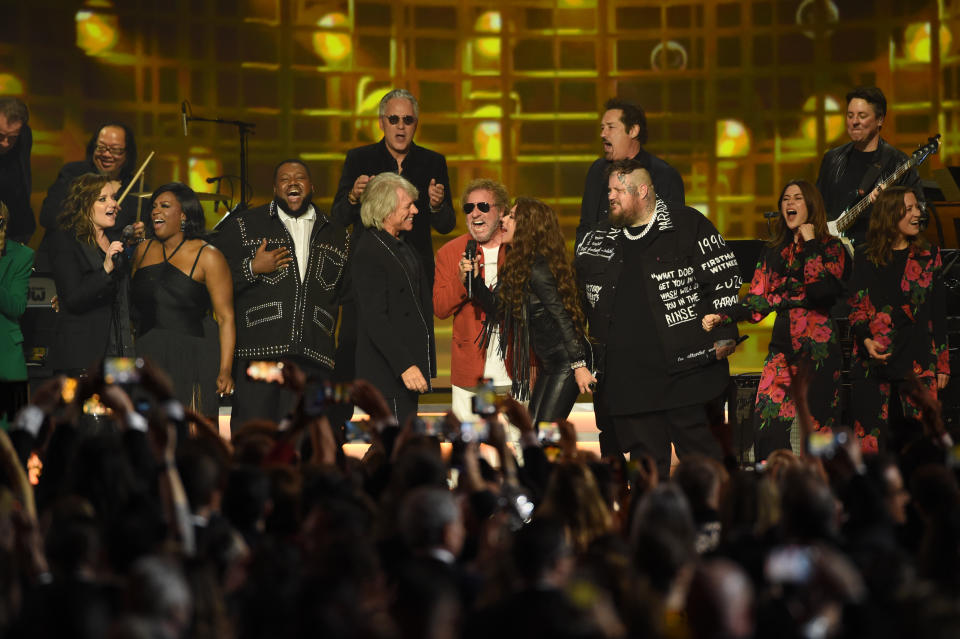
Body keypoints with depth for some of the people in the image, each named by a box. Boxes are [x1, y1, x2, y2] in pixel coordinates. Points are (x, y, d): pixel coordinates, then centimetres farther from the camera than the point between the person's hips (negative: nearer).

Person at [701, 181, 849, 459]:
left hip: (818, 346, -4)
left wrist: (810, 243, -8)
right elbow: (757, 301, 13)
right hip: (783, 346, 4)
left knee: (815, 425, -7)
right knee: (767, 422, -7)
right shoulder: (774, 252, 18)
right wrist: (721, 317, -2)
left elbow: (821, 290, -15)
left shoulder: (831, 248, 3)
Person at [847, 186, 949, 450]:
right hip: (873, 359, 0)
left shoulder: (928, 256, 8)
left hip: (918, 360, 0)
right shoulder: (866, 259, 7)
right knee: (870, 438, 0)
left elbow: (939, 314, 8)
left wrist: (942, 364, 4)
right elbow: (856, 308, 7)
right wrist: (867, 340, -13)